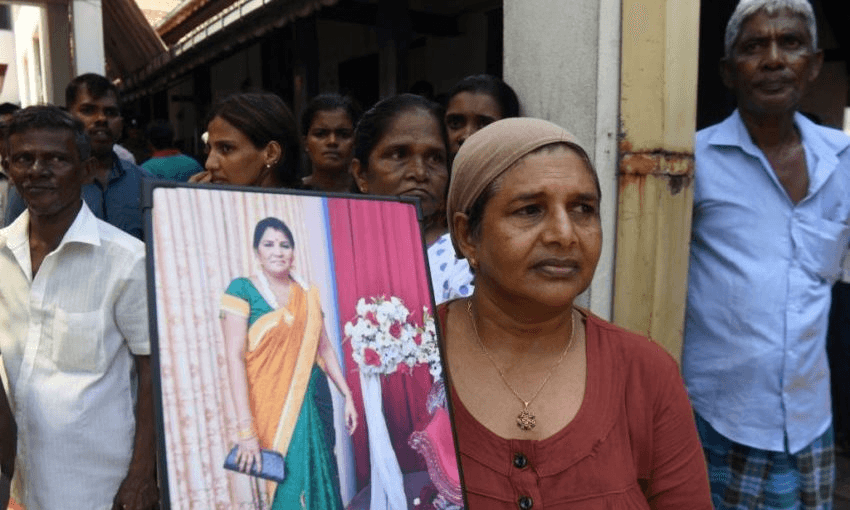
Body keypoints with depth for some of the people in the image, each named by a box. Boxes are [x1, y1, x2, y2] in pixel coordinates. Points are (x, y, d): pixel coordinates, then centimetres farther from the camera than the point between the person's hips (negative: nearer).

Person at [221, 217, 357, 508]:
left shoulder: (308, 293, 7)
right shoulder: (242, 290, -7)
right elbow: (235, 358, -13)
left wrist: (347, 395, 10)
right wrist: (246, 428, -19)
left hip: (314, 401, 5)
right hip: (273, 406, -4)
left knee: (322, 482, 11)